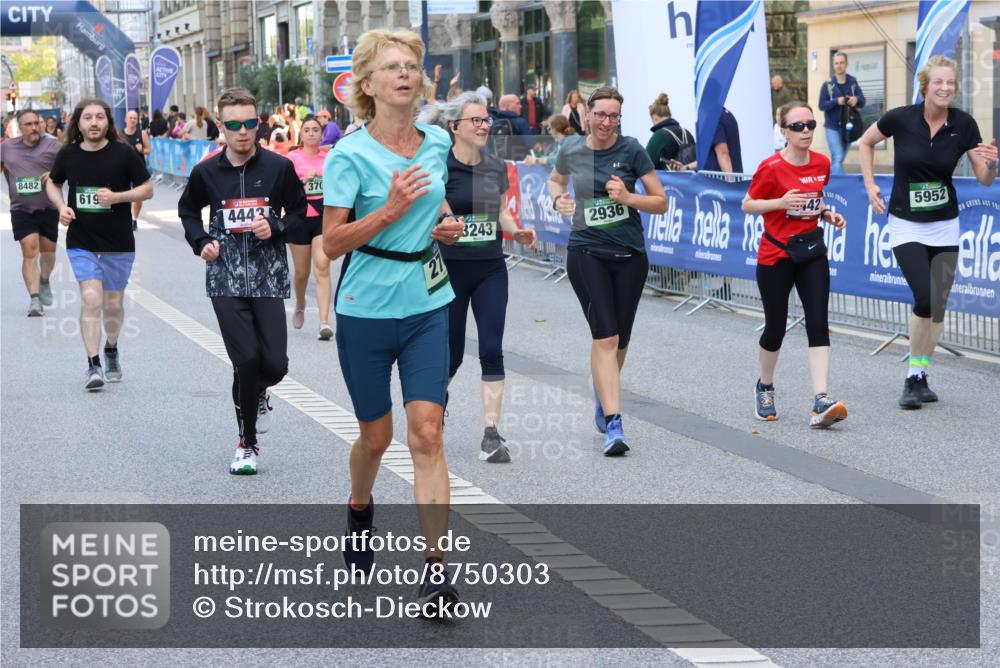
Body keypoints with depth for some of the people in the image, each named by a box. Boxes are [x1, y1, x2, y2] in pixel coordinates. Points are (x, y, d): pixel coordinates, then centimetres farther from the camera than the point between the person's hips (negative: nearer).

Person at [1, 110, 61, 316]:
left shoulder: (52, 145, -1)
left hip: (49, 208, 0)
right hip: (22, 211, 0)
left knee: (48, 251, 12)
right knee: (30, 252, -12)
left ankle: (44, 282, 42)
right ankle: (34, 299, -14)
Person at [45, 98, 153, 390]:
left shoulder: (123, 154, -6)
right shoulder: (68, 155, 0)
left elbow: (147, 189, -1)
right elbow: (53, 184, 18)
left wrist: (117, 197, -18)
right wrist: (61, 206, -3)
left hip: (119, 244, 0)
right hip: (81, 242, 0)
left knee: (113, 304, 11)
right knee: (91, 299, -15)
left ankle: (111, 349, 39)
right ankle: (93, 365, -13)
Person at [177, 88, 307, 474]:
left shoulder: (279, 168, -1)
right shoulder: (207, 172, 2)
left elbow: (298, 211, 10)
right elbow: (188, 210, 20)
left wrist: (275, 228, -9)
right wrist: (201, 242, 3)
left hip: (268, 278, 0)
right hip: (226, 279, 0)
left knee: (275, 363, -6)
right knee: (247, 360, -9)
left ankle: (259, 392, 33)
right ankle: (247, 444, 9)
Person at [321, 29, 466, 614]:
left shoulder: (439, 143, 3)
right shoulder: (350, 155, -12)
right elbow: (332, 243, -15)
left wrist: (448, 222, 2)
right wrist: (391, 210, -24)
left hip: (429, 306, 3)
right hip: (367, 308, -2)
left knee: (427, 433, -8)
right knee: (376, 435, 11)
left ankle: (436, 566, -10)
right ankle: (359, 509, 44)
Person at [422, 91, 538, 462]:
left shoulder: (497, 168, 7)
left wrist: (517, 231, -1)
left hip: (491, 269, 4)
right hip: (450, 268, -4)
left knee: (492, 350, -4)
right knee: (451, 352, 6)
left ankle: (491, 434, -4)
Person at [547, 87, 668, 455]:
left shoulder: (631, 150, -4)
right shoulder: (572, 149, 1)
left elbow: (661, 202, -2)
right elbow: (555, 179, 25)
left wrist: (628, 197, -19)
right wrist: (558, 200, 4)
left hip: (630, 253, 1)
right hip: (586, 253, -1)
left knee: (620, 341, 12)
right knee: (605, 336, -14)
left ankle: (602, 400, 41)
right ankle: (613, 425, -17)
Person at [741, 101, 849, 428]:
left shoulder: (822, 163, 3)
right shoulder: (771, 167, -13)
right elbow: (747, 205, -6)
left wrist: (828, 214, 0)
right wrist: (781, 202, -20)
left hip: (812, 251, 4)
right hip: (776, 254, -4)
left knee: (818, 323, -10)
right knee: (776, 327, 5)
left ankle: (820, 401, -17)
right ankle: (764, 388, 33)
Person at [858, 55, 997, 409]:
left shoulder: (963, 124, -8)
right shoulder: (901, 118, -13)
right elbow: (866, 141, 6)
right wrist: (870, 184, -2)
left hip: (945, 225, 3)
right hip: (906, 225, -3)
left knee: (939, 307, 5)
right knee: (924, 300, -17)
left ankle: (920, 376, 21)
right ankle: (913, 379, -2)